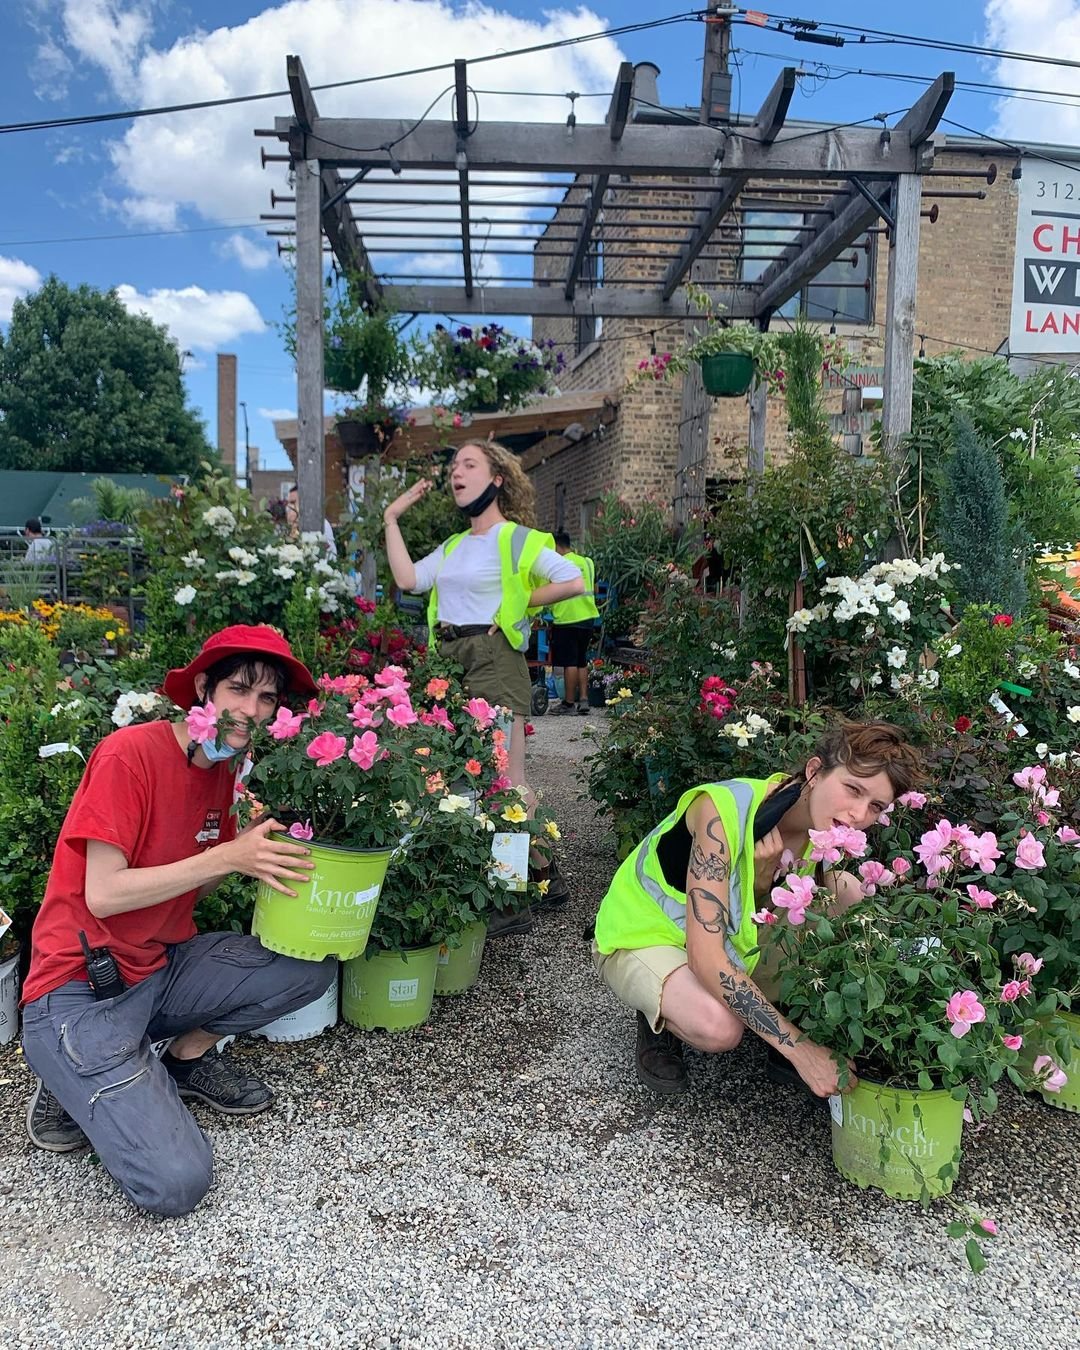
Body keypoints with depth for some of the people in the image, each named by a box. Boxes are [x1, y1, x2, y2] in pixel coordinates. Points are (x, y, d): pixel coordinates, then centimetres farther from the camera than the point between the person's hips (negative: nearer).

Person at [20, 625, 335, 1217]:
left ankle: (187, 1057, 8)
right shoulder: (130, 753, -19)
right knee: (176, 1183, -18)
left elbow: (191, 886, 6)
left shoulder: (224, 770, 4)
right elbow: (102, 895, -22)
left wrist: (258, 849, -10)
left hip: (159, 971, 7)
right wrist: (227, 856, -25)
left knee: (314, 963, -10)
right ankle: (78, 1083, 7)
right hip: (80, 990, -7)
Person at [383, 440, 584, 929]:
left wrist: (519, 603, -6)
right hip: (450, 662, 8)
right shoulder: (452, 547, 20)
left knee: (506, 780, -5)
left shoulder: (517, 539, -3)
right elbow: (407, 578, 6)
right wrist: (392, 518, 12)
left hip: (494, 659, -8)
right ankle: (544, 876, 20)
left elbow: (573, 581, -12)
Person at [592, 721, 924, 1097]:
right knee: (721, 1028, -36)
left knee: (848, 891, -11)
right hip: (639, 939, -6)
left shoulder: (824, 823, -12)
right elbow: (704, 955, -38)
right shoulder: (724, 809, -35)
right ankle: (660, 1026, -1)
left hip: (732, 936, 6)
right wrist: (799, 1048, -39)